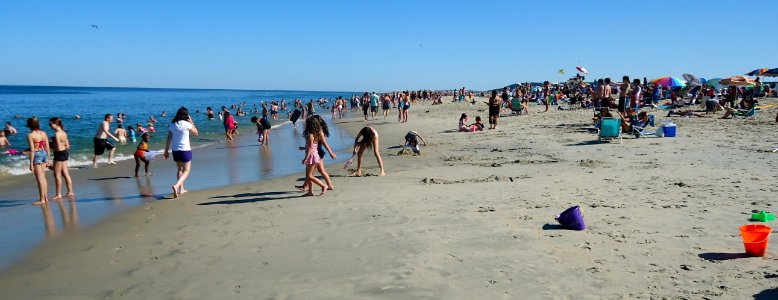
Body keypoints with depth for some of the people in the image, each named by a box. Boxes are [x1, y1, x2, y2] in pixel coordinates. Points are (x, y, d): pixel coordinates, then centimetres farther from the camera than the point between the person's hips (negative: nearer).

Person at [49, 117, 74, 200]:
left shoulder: (57, 134, -17)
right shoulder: (64, 133, 9)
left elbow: (59, 148, -20)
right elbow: (68, 146, 11)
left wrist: (52, 146, -4)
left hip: (59, 154, -9)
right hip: (65, 153, 9)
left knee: (57, 175, 0)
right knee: (66, 174, 13)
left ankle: (58, 194, 4)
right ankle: (70, 192, 17)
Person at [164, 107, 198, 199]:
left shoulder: (172, 125, 3)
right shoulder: (187, 124, -10)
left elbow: (169, 139, 3)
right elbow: (195, 133, 4)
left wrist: (166, 151, 10)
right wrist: (191, 122, 8)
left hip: (175, 150, 5)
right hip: (185, 150, -5)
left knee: (180, 169, 22)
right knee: (186, 171, 3)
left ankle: (181, 189, 26)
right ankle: (176, 186, -21)